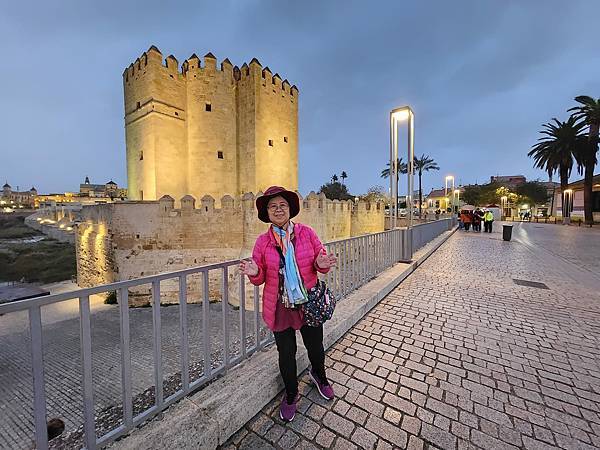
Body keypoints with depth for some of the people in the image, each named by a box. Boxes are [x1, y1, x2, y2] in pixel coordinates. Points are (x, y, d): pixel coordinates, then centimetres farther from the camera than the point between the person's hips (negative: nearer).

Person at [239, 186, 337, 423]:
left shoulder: (307, 233, -7)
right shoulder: (263, 241, -6)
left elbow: (321, 260, 0)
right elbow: (260, 279, -1)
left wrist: (321, 264, -22)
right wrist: (254, 273, -24)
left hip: (309, 303, 1)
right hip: (280, 307, 0)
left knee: (315, 346, 21)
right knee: (286, 353, 16)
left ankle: (319, 375, 59)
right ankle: (291, 395, 49)